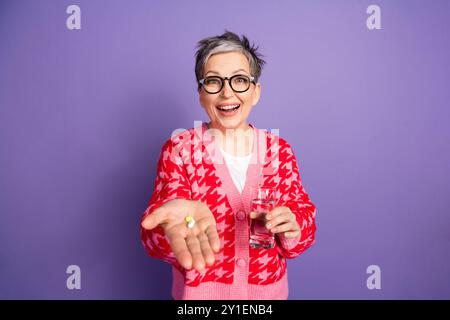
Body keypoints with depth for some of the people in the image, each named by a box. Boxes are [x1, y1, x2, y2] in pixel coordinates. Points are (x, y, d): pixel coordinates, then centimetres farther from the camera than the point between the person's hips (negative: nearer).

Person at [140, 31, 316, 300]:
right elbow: (155, 237, -22)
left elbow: (304, 219, -6)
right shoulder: (179, 149, -12)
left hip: (268, 289, 2)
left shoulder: (279, 150, -6)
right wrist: (182, 218, -44)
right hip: (200, 290, -1)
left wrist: (291, 227, -29)